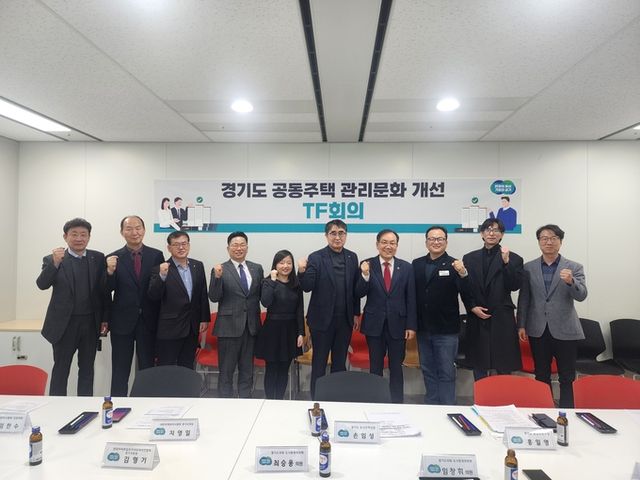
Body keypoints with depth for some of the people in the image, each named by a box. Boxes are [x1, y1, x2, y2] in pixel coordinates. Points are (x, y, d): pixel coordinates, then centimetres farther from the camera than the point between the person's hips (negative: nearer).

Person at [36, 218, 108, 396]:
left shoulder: (98, 259, 3)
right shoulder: (52, 259, -2)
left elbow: (105, 289, 3)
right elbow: (42, 285, -15)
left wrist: (105, 319, 0)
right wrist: (55, 263, -31)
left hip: (91, 323, 2)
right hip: (64, 323, -2)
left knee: (87, 368, 12)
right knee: (61, 368, 8)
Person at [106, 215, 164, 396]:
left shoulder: (156, 255, 0)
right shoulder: (113, 258, 0)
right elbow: (107, 291, -7)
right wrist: (110, 271, -20)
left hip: (148, 320, 0)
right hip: (122, 321, 0)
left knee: (148, 368, 12)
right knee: (120, 371, 11)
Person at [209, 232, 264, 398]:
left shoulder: (257, 269, 7)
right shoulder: (220, 270, -5)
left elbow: (261, 296, 9)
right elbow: (214, 298, -11)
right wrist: (217, 277, -25)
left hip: (251, 326, 4)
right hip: (229, 326, -3)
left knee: (247, 370, 15)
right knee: (226, 371, 8)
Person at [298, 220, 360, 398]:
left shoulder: (352, 257, 5)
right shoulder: (316, 258, -8)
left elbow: (355, 288, 9)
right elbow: (308, 287, -13)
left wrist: (356, 313, 9)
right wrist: (302, 272, -31)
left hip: (345, 319, 4)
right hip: (322, 319, -4)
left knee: (340, 362, 15)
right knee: (319, 362, 10)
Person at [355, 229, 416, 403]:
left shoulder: (406, 267, 0)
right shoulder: (367, 265, -3)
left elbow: (411, 299, 1)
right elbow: (360, 294, -6)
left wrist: (411, 325, -3)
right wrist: (365, 275, -23)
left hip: (397, 324, 1)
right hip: (374, 323, 0)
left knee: (396, 367, 11)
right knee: (375, 367, 12)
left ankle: (397, 403, 24)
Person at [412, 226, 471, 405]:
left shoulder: (454, 265, -9)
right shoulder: (417, 264, 4)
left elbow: (467, 297, -16)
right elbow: (413, 295, 4)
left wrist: (463, 274, -32)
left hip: (446, 330, -4)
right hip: (423, 329, 5)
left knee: (446, 373, 6)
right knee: (428, 371, 17)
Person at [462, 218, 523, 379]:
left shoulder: (513, 258, 2)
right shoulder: (469, 258, 9)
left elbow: (515, 286, -9)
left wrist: (506, 262, -17)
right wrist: (472, 307, -4)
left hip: (502, 320, -2)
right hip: (477, 319, 2)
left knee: (504, 367, 3)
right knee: (478, 366, 9)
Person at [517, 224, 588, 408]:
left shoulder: (574, 268, 0)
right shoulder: (529, 267, 4)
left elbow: (581, 295, -12)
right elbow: (524, 298, 5)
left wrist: (570, 281, -32)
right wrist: (521, 325, 2)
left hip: (565, 330, -1)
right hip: (538, 330, 2)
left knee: (567, 378, 5)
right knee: (541, 377, 12)